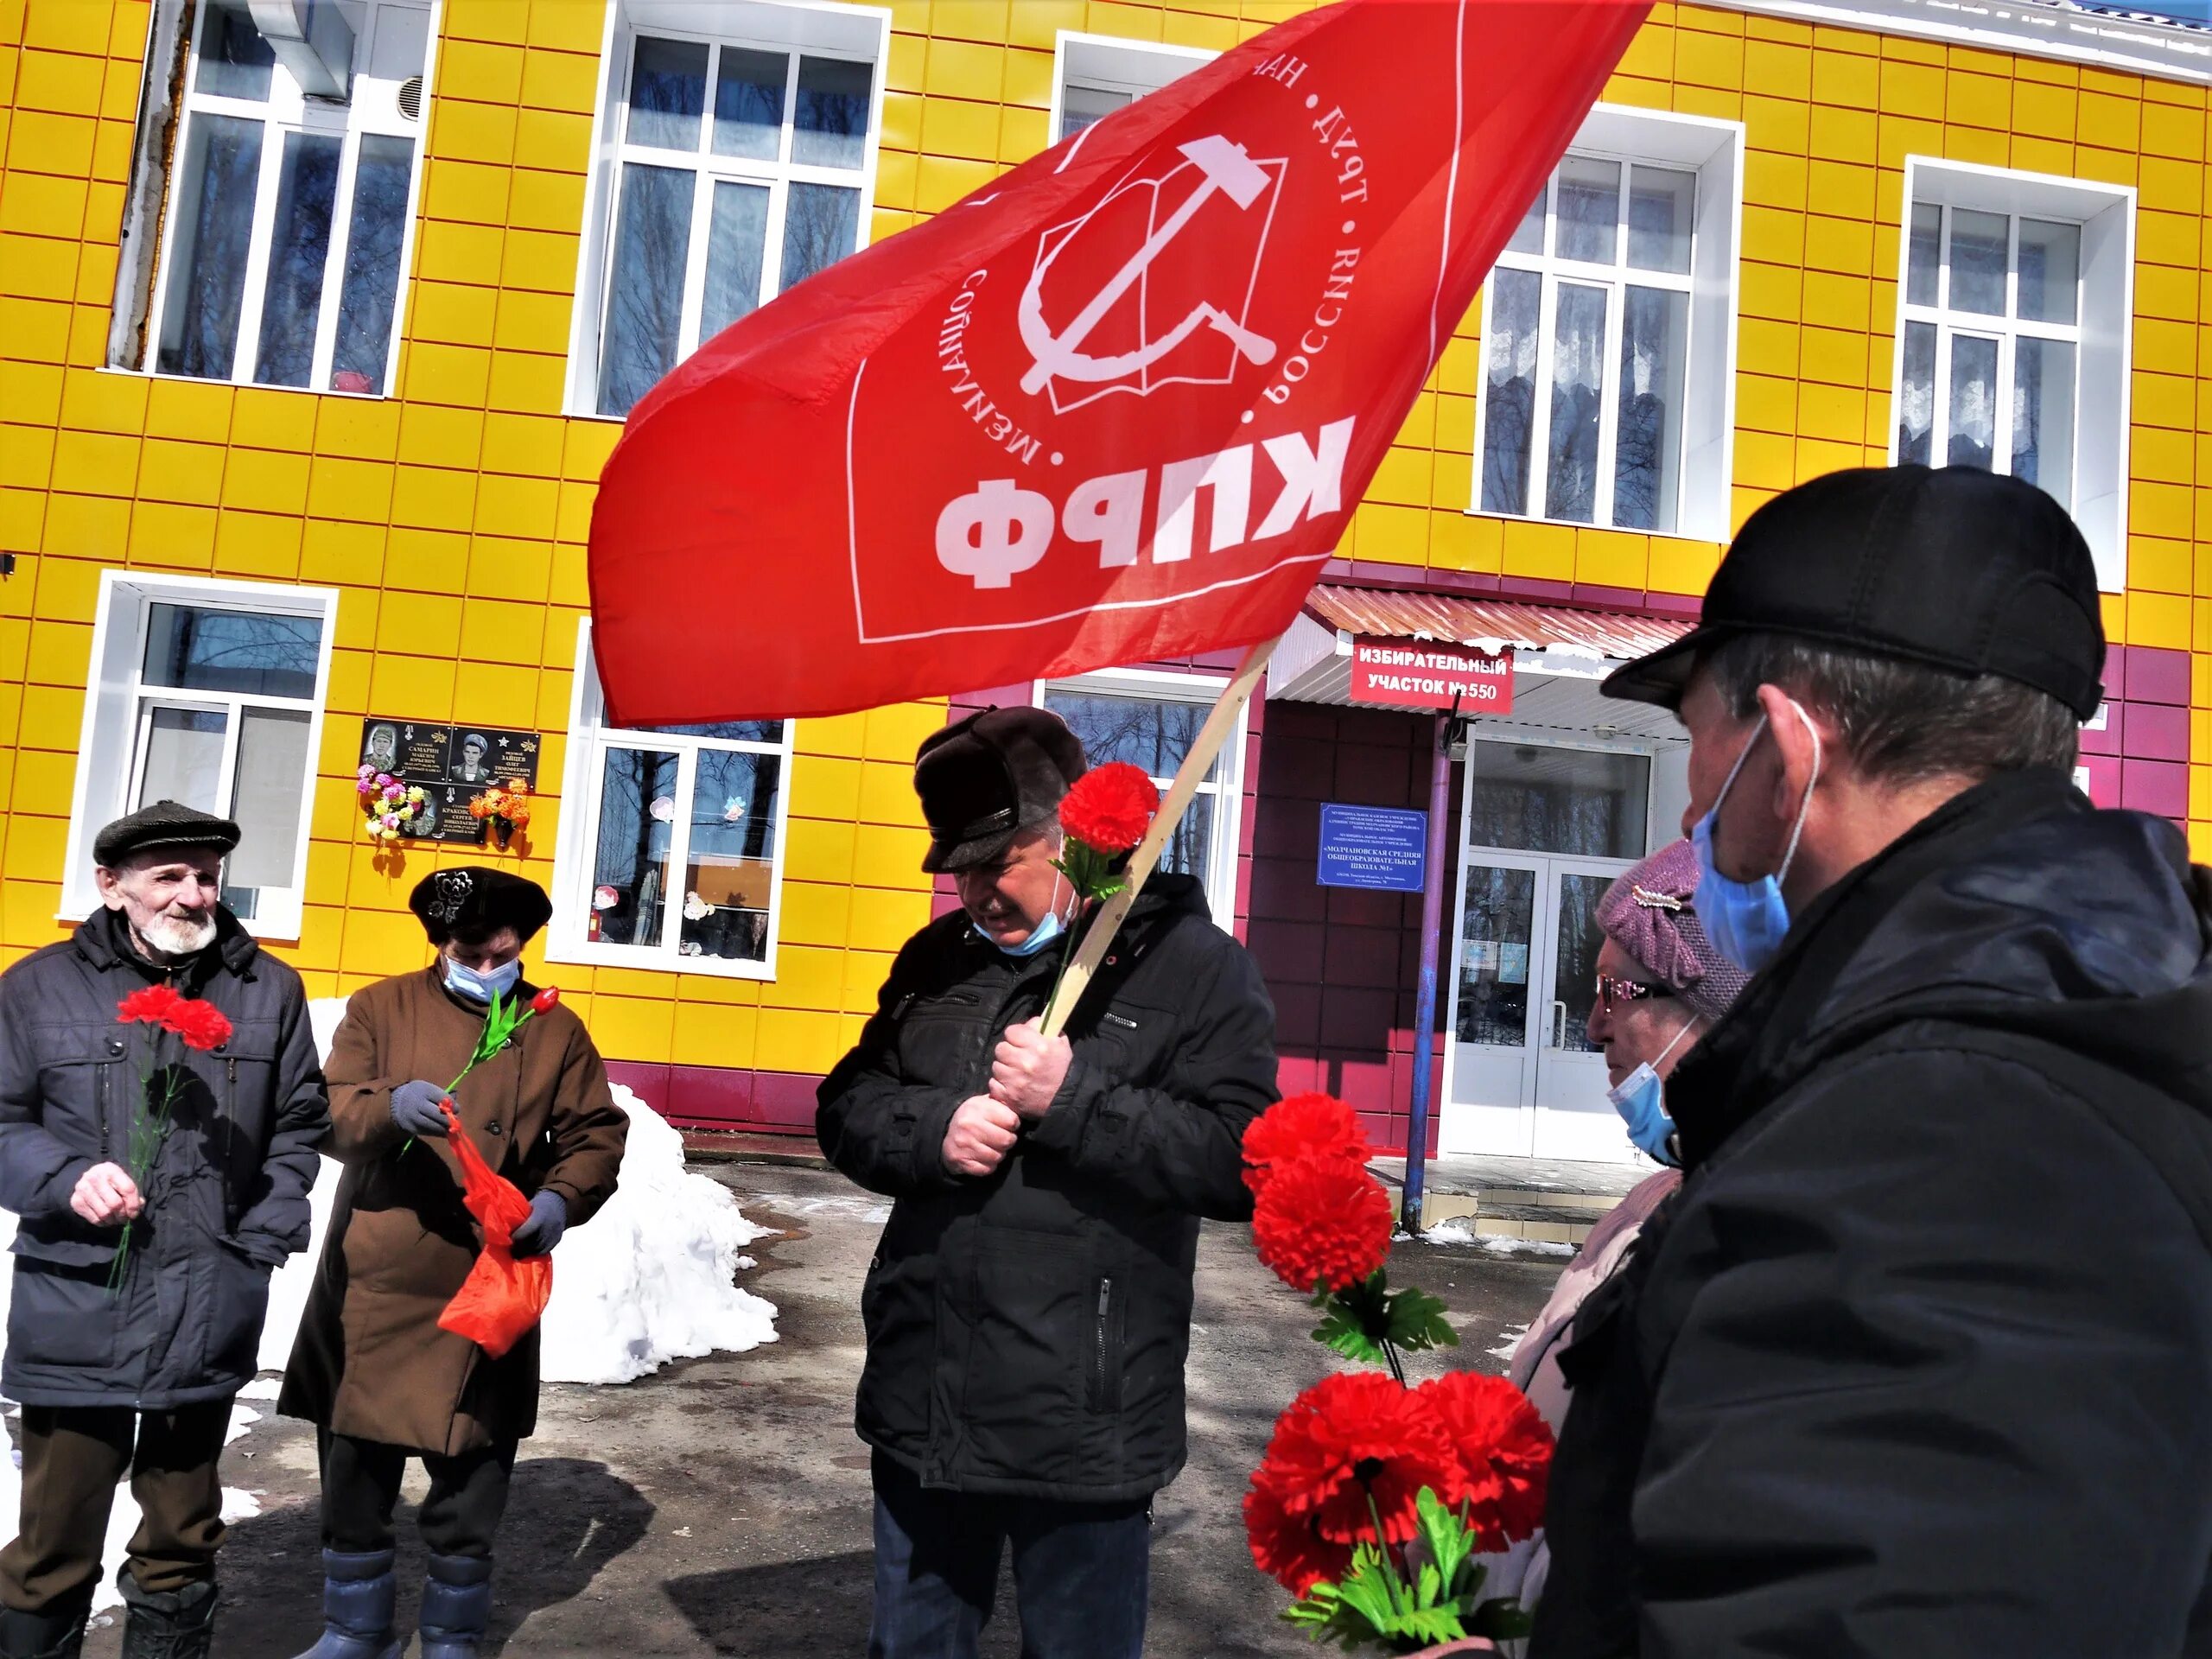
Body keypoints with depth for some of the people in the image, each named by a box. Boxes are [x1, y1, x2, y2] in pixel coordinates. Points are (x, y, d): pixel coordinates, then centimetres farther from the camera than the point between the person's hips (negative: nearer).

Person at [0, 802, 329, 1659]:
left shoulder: (268, 990, 4)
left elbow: (298, 1129, 8)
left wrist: (258, 1244, 0)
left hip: (210, 1320, 1)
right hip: (75, 1311, -1)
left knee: (183, 1539, 16)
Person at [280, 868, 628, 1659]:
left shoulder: (557, 1030, 5)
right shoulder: (381, 1008, 4)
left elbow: (597, 1134, 7)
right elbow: (329, 1112, -5)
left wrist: (563, 1197, -12)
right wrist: (390, 1107, -26)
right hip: (376, 1284, 1)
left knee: (471, 1480, 8)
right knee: (354, 1469, 12)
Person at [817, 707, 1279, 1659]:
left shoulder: (1193, 965, -9)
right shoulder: (938, 959, 8)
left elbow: (1242, 1163, -17)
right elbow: (847, 1106, 9)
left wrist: (1072, 1101, -23)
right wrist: (932, 1128, -12)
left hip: (1083, 1430, -5)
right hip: (922, 1408, 6)